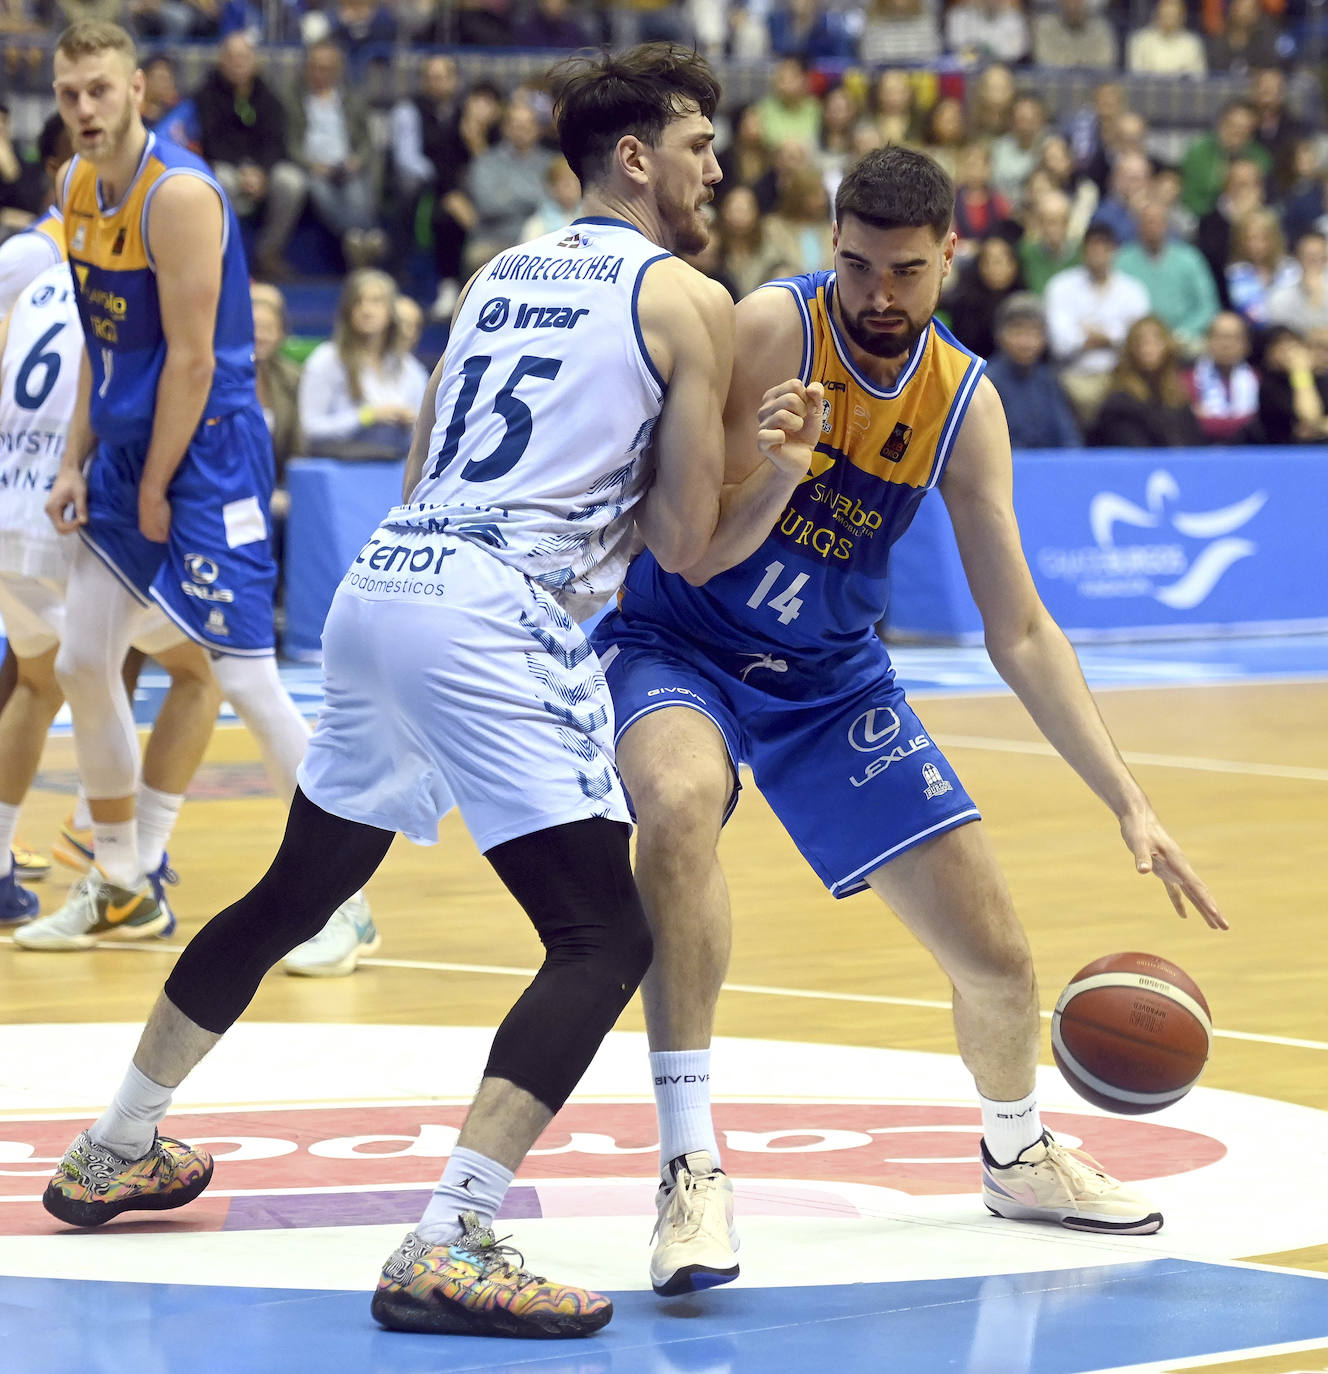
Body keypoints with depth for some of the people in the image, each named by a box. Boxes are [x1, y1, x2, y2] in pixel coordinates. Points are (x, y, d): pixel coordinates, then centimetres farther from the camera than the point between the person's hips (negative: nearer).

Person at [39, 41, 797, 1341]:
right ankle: (447, 1247, -21)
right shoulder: (689, 300, 2)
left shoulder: (496, 275, 22)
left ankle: (114, 1151, 38)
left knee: (293, 895, 25)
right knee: (605, 937, -7)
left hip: (380, 583, 8)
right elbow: (682, 544, -2)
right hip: (496, 614, -8)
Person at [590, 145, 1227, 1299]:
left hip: (832, 679, 5)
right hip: (677, 645, -5)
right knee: (679, 801, -40)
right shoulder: (773, 329, -22)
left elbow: (1020, 633, -3)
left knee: (996, 957, 4)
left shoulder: (963, 403, -8)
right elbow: (701, 557, -21)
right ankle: (690, 1167, -35)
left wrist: (1130, 803, -9)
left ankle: (1018, 1157, 38)